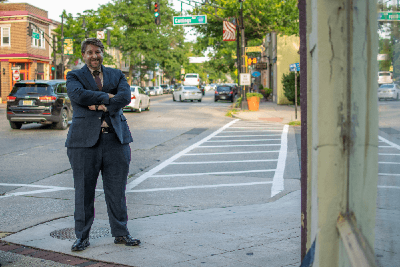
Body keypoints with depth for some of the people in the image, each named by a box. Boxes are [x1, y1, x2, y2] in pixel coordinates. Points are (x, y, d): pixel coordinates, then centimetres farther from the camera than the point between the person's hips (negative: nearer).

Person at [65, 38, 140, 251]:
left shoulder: (116, 75, 16)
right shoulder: (74, 76, 9)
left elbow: (125, 96, -3)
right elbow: (79, 95, -12)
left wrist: (102, 106, -13)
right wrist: (107, 97, -8)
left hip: (116, 138, 2)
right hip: (85, 140, -2)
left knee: (117, 189, 6)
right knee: (84, 190, 2)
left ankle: (120, 233, 17)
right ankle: (82, 236, 14)